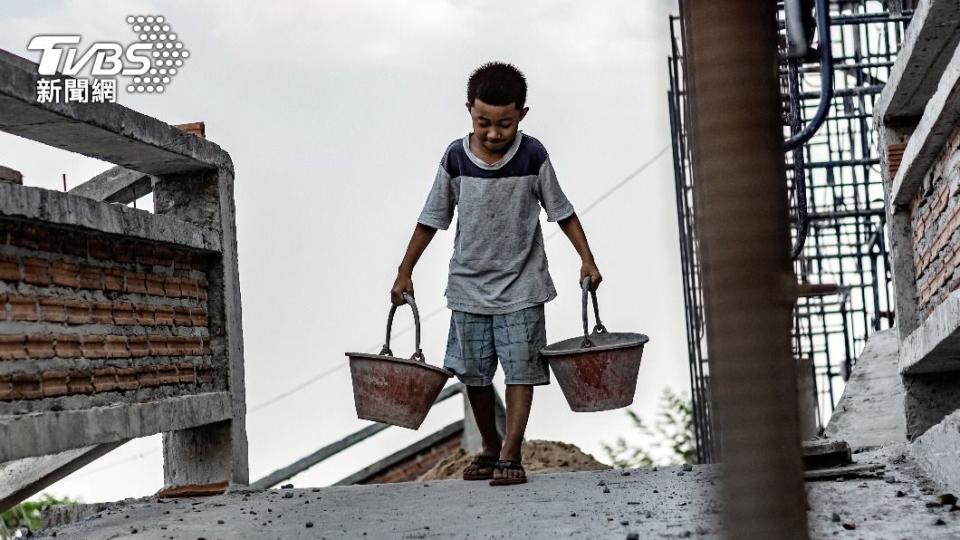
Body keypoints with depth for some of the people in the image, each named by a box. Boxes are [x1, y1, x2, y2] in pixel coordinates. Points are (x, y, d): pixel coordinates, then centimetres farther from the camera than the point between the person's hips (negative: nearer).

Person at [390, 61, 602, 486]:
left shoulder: (532, 156, -10)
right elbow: (431, 219, 3)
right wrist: (405, 272, 5)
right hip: (469, 287, 2)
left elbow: (561, 212, 1)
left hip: (521, 286, -2)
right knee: (473, 373, 9)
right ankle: (489, 447, 26)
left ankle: (510, 455, 0)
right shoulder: (456, 158, -6)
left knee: (520, 369, -5)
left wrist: (586, 260, -5)